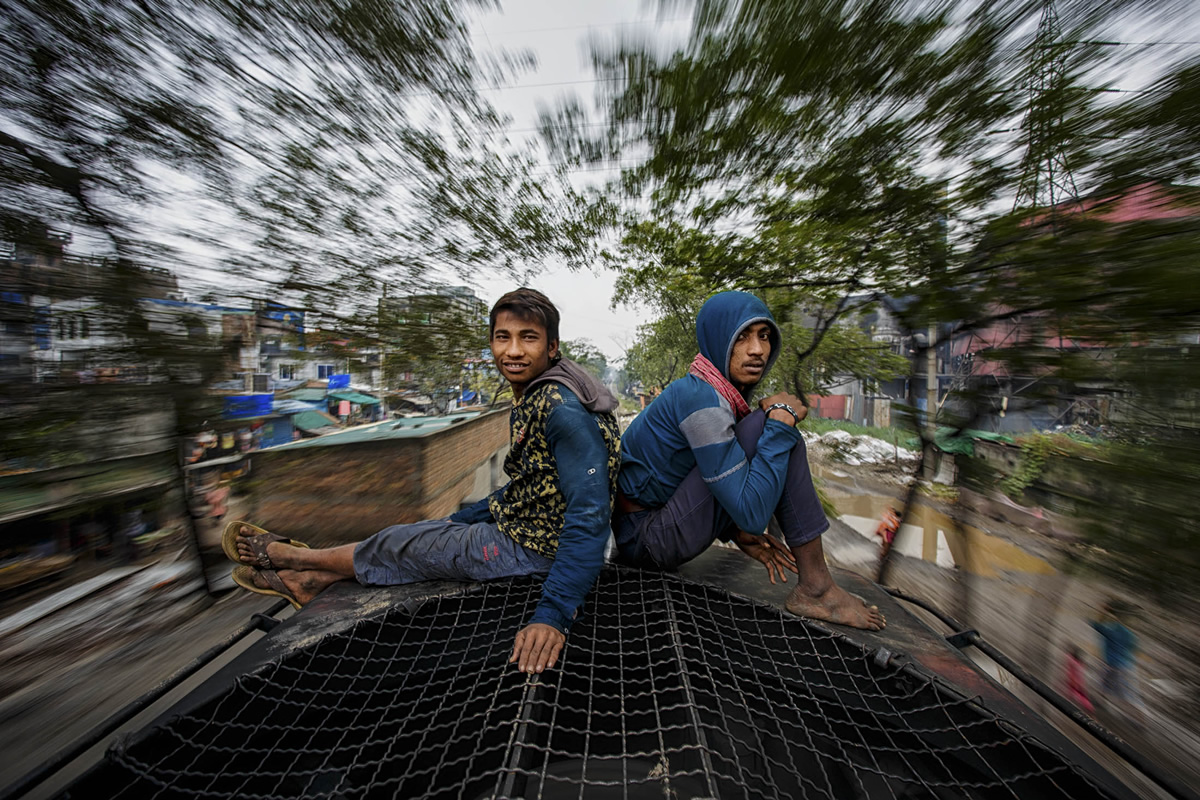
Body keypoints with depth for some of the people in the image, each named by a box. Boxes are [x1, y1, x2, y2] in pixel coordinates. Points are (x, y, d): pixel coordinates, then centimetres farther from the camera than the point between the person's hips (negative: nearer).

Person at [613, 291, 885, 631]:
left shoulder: (720, 393, 6)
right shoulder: (700, 397, -24)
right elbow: (752, 514, -25)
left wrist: (736, 530, 1)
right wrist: (781, 419, -19)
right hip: (647, 542, -9)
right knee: (775, 431, -18)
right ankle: (816, 588, -5)